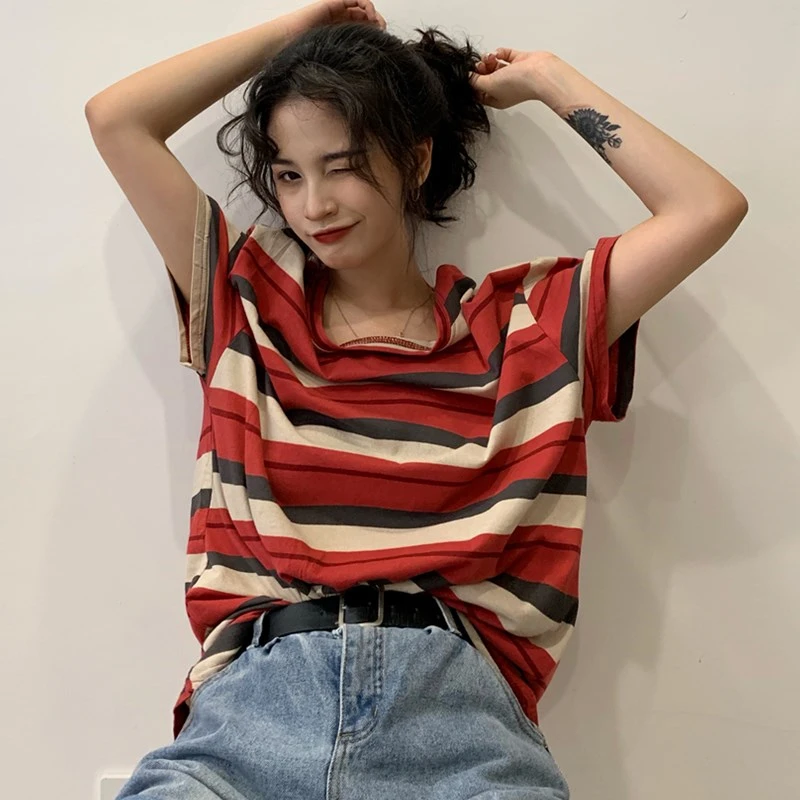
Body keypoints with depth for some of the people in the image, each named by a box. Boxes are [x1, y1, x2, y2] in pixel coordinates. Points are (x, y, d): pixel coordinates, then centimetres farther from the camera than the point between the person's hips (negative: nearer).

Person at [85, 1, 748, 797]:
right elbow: (115, 118, 20)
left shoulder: (526, 321, 16)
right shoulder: (247, 303, 19)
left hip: (453, 703, 0)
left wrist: (550, 81, 21)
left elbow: (709, 209, 13)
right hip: (257, 693, 1)